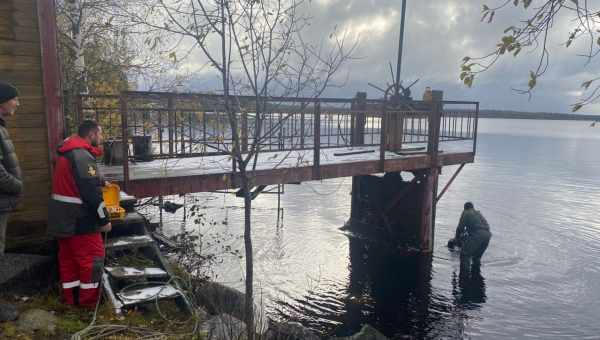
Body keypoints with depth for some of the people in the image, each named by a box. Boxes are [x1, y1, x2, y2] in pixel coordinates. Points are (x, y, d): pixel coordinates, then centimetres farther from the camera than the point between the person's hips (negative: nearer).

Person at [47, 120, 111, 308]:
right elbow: (91, 192, -23)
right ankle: (89, 300, 6)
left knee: (68, 257, 16)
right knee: (92, 256, -1)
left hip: (63, 217, 10)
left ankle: (70, 298, 25)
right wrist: (104, 219, -17)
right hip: (78, 219, -10)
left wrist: (100, 181, 29)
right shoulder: (82, 155, -20)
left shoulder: (68, 153, 13)